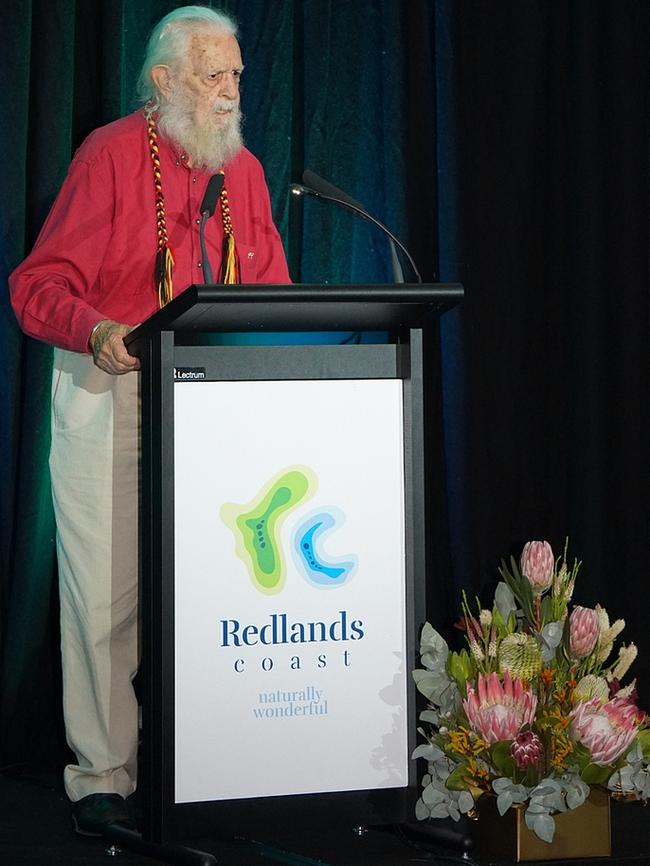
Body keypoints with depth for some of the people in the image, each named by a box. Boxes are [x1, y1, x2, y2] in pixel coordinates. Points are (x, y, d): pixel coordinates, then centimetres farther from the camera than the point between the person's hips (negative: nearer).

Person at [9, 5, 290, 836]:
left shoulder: (243, 170, 11)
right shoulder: (110, 155, -6)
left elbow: (270, 290, 16)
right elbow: (39, 283, -10)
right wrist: (97, 331, -29)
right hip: (108, 397, -5)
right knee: (106, 592, -4)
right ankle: (102, 776, 5)